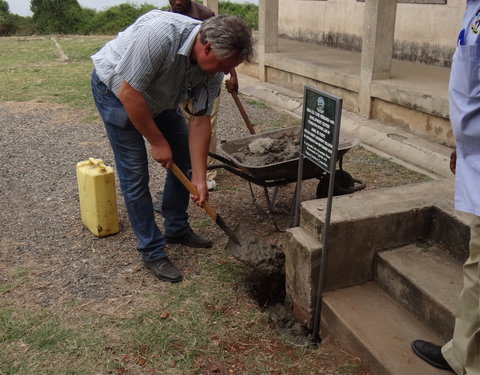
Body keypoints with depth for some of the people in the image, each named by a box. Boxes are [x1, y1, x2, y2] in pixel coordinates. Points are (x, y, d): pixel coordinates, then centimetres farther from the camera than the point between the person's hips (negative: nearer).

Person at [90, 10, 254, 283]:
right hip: (115, 89, -6)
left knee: (183, 158, 7)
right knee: (135, 173, -9)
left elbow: (200, 120, -12)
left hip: (157, 96, 7)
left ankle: (177, 229, 25)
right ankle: (152, 251, 4)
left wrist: (199, 178, -15)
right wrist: (157, 142, -23)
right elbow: (129, 93, -33)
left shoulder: (213, 70, -18)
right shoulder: (160, 34, -39)